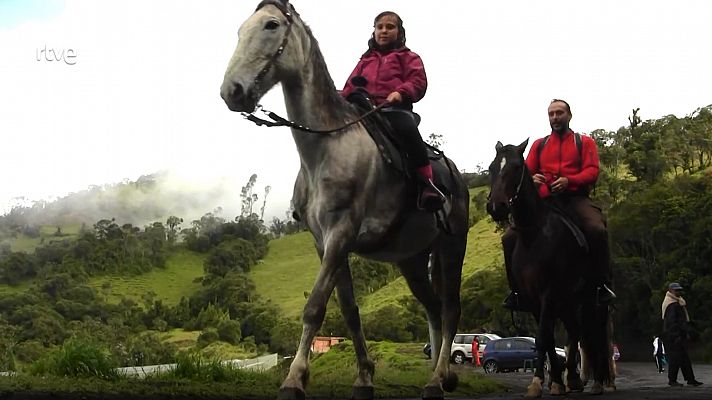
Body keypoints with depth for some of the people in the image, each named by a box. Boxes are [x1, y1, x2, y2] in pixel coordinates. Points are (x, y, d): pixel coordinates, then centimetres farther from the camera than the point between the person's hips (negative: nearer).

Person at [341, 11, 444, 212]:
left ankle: (426, 183, -32)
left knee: (408, 131, -36)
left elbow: (418, 82, 3)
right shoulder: (366, 60, 31)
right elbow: (351, 86, 25)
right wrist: (343, 99, 1)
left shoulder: (407, 57, 19)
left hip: (395, 109, -4)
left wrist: (400, 92, -18)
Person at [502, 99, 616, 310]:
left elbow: (592, 171, 1)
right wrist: (532, 179, -12)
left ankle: (602, 284, -20)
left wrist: (568, 180, -18)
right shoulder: (539, 144, 22)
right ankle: (517, 289, -5)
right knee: (510, 237, -18)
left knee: (597, 230, -34)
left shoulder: (584, 142, 15)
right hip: (544, 200, 3)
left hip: (575, 198, -2)